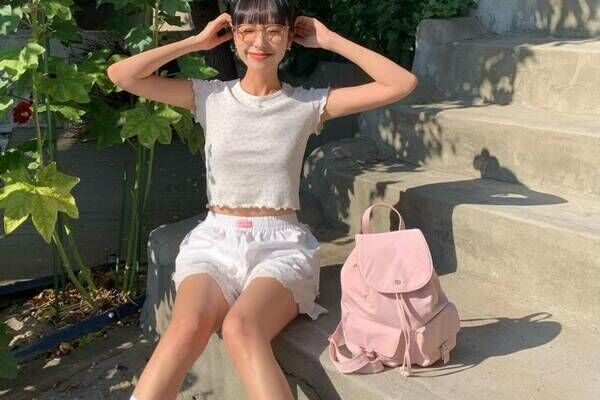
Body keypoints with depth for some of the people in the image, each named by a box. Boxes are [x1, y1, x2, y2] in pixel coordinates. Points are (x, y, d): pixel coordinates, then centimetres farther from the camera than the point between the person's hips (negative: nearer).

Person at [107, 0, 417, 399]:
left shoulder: (309, 103, 4)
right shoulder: (211, 96, 7)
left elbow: (402, 83, -1)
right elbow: (120, 74, 1)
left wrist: (331, 40, 3)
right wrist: (197, 42, 4)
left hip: (281, 244, -1)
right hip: (215, 240, 1)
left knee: (241, 328, -34)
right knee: (188, 326, -32)